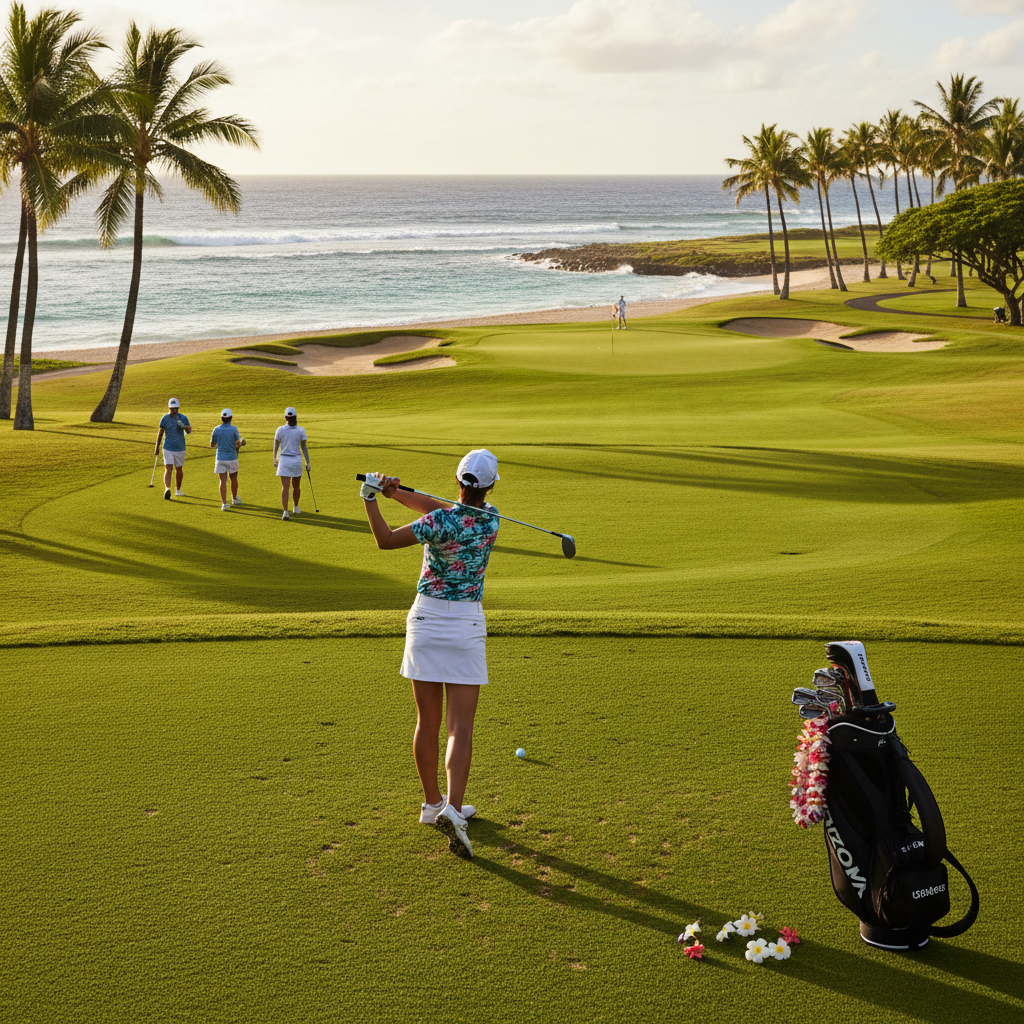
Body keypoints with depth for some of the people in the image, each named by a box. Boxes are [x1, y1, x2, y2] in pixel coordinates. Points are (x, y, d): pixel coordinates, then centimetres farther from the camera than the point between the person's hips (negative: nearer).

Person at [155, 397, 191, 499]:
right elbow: (160, 434, 8)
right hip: (168, 448, -2)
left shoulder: (183, 418, -1)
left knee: (179, 469, 11)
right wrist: (157, 448, 11)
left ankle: (178, 490, 28)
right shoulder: (164, 418, -2)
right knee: (168, 469, -16)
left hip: (180, 448, 2)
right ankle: (167, 489, -30)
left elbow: (189, 431, -13)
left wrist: (184, 426, -36)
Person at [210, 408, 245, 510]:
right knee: (234, 478, 18)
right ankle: (234, 499, 35)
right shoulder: (234, 429, -11)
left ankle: (224, 503, -7)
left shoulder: (216, 429, -2)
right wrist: (241, 442, 10)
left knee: (223, 481, -1)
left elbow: (212, 444, 7)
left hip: (220, 459, 1)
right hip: (232, 458, -1)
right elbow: (238, 444, -12)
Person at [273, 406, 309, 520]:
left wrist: (275, 460, 16)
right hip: (297, 460, 0)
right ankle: (296, 507, 36)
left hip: (284, 460, 0)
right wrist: (308, 463, 3)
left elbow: (275, 447, 3)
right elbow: (304, 448, -4)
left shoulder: (280, 430, -4)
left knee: (285, 487, -4)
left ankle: (285, 511, -15)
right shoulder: (301, 430, -5)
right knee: (296, 486, 19)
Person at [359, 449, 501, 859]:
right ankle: (452, 808, -18)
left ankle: (432, 802, 24)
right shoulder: (491, 520, -4)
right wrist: (398, 493, -8)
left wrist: (370, 498, -4)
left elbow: (386, 539, -12)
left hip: (425, 618, 0)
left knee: (427, 722, 11)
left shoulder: (442, 522, -14)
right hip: (466, 624, 0)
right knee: (460, 726, -2)